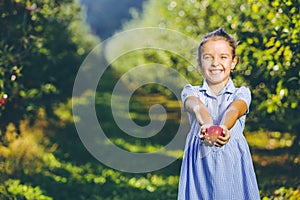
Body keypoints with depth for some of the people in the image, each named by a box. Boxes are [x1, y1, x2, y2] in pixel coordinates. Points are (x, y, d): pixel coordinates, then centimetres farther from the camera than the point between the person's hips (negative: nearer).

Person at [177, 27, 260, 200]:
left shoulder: (242, 93, 7)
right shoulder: (191, 92, 8)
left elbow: (234, 110, -16)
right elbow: (197, 106, -16)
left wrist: (223, 128, -40)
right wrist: (206, 125, -40)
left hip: (232, 164, 0)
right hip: (200, 164, 0)